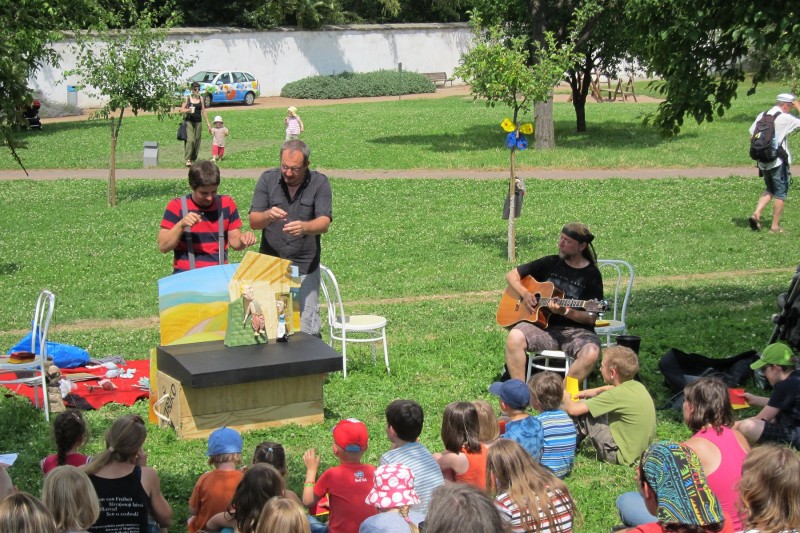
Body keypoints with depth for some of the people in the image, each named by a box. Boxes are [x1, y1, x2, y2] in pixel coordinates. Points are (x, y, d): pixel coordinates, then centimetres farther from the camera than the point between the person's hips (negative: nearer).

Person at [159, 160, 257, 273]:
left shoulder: (227, 204, 7)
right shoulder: (177, 206, -1)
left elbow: (235, 242, 8)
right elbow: (163, 247, -4)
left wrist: (243, 239, -13)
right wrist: (181, 225, -17)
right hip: (186, 274, -2)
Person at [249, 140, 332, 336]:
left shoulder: (319, 182, -4)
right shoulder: (268, 179, 0)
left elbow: (324, 223, -14)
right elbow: (253, 222, -5)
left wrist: (304, 227, -35)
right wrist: (268, 215, -28)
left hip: (305, 268, -1)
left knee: (307, 332, -1)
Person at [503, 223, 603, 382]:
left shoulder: (591, 274, 0)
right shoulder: (550, 263, 9)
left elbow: (591, 318, -3)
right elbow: (512, 275, 15)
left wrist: (565, 311, -20)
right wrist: (525, 293, -4)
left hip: (575, 330, -2)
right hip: (543, 326, 2)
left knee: (591, 352, -35)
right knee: (515, 337, -29)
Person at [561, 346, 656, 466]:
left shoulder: (617, 395, -24)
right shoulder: (637, 386, -1)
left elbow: (573, 409, -22)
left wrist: (566, 397, 0)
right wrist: (594, 391, 14)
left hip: (621, 456, -9)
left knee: (582, 412, -6)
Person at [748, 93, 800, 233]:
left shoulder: (762, 116, 5)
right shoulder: (785, 118, -12)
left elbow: (752, 136, 6)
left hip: (763, 162, 6)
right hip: (779, 162, -6)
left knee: (769, 189, 22)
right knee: (780, 194, 6)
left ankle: (756, 213, 2)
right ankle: (775, 227, 7)